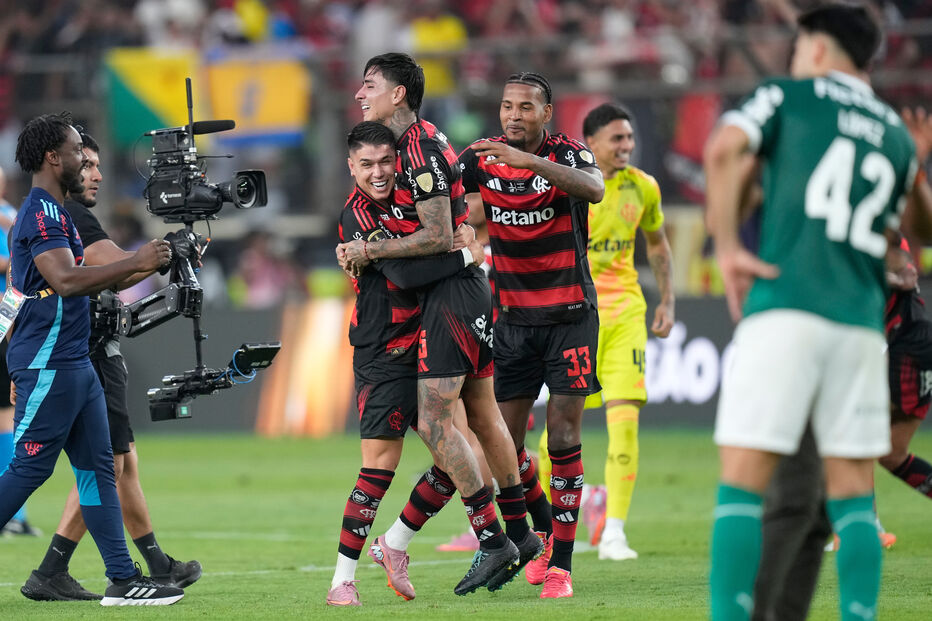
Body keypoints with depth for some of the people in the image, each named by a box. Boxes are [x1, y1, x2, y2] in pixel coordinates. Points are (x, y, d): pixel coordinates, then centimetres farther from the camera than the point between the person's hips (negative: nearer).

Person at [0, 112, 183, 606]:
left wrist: (140, 268, 17)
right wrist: (136, 264, -21)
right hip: (47, 365, -11)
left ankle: (122, 579, 6)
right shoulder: (42, 213, -14)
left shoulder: (54, 212, 19)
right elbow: (65, 280, -26)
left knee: (98, 467, 7)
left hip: (74, 363, 11)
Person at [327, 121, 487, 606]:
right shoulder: (359, 216, -14)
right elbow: (403, 274, -25)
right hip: (385, 359, -8)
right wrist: (468, 256, -19)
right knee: (380, 467, -13)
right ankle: (342, 580, -8)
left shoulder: (402, 199, 12)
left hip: (422, 348, 8)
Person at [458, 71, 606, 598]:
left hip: (569, 313, -4)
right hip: (514, 315, 4)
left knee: (564, 435, -10)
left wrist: (530, 161, -45)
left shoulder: (567, 154, -11)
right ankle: (543, 530, 30)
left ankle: (561, 564, -7)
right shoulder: (482, 159, 1)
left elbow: (594, 188, -33)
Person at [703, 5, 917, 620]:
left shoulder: (788, 96, 9)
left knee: (743, 480, -5)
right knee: (853, 495, 8)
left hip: (784, 309, -4)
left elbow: (723, 149, -9)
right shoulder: (899, 137, 22)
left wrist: (727, 247, -6)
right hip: (861, 321, 4)